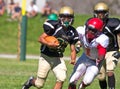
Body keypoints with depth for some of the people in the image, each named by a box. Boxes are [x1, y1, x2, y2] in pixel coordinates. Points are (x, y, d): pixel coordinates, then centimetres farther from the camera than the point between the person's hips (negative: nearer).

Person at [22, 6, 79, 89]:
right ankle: (31, 81, 38)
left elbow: (72, 49, 7)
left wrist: (73, 59, -12)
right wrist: (49, 44, -32)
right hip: (46, 57, -4)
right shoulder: (55, 26, -16)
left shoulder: (72, 32, 1)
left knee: (61, 78, -19)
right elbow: (40, 39, -14)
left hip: (58, 58, 4)